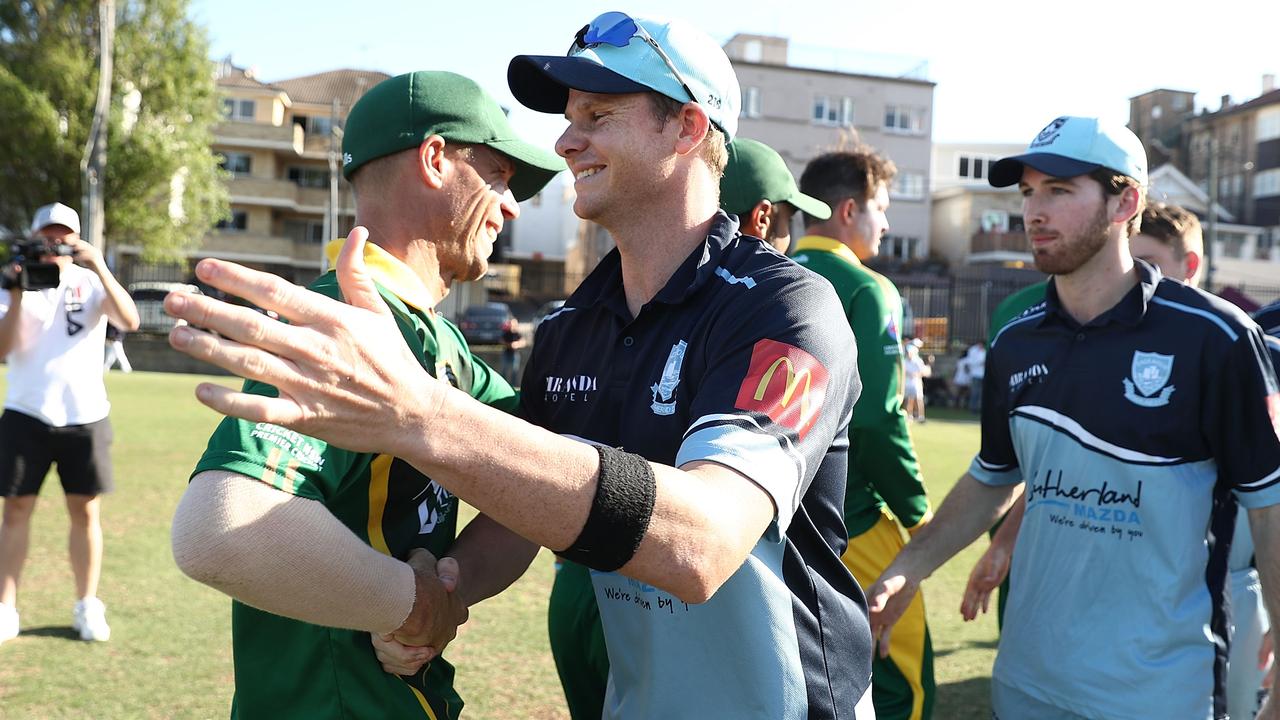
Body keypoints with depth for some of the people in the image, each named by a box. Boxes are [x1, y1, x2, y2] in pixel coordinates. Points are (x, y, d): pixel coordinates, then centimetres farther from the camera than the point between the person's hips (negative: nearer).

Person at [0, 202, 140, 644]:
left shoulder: (91, 283, 4)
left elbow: (130, 321, -15)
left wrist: (100, 269, -23)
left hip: (85, 415, 0)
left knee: (86, 511, 4)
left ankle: (87, 607, 15)